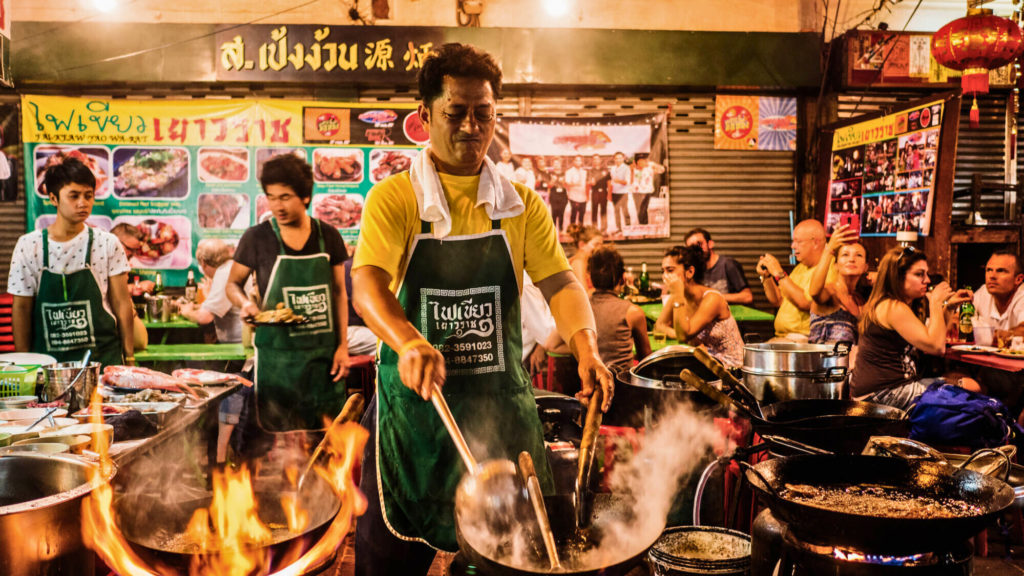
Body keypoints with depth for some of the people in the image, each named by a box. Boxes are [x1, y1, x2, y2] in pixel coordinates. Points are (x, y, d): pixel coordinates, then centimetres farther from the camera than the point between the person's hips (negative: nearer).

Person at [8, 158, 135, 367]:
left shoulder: (107, 243, -1)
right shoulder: (28, 246, 0)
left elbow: (121, 304, 1)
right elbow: (21, 309, 3)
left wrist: (129, 358, -2)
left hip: (103, 357, 0)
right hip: (48, 359, 0)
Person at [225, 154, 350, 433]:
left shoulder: (328, 237, 4)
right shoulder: (256, 238, -3)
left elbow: (339, 293, 9)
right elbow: (233, 283, 9)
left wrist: (342, 346, 3)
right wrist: (246, 304, -14)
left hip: (324, 353, 2)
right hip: (278, 354, -2)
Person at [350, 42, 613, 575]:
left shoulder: (523, 205, 6)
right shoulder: (393, 198, -3)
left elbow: (559, 282, -2)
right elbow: (368, 282, -17)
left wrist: (585, 345, -22)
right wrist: (408, 342, -38)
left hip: (503, 407, 2)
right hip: (414, 403, -2)